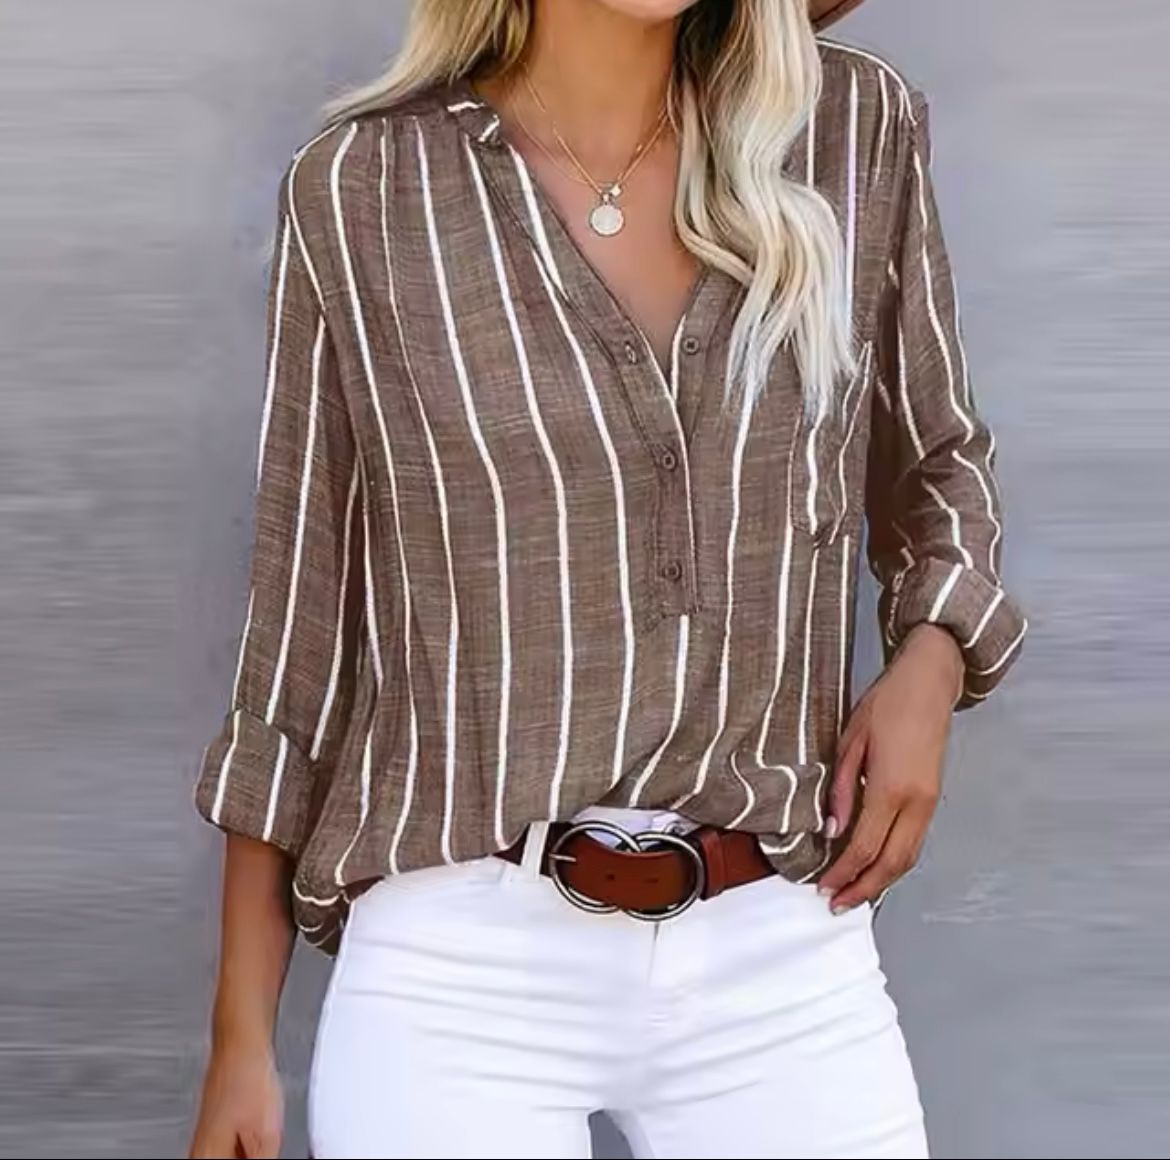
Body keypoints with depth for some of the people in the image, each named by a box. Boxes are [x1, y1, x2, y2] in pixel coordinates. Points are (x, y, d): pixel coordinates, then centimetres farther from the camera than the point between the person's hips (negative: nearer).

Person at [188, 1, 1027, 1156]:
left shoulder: (858, 131, 0)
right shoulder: (360, 188, -4)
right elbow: (301, 621, 2)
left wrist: (931, 657, -4)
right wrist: (242, 1041, 3)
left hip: (784, 955, 2)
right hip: (458, 968, -2)